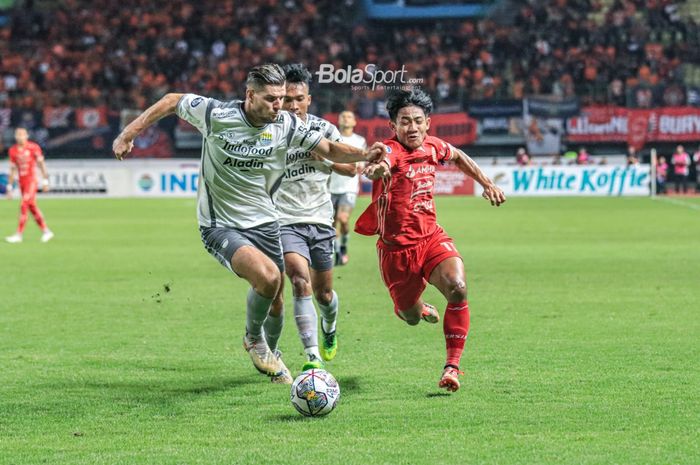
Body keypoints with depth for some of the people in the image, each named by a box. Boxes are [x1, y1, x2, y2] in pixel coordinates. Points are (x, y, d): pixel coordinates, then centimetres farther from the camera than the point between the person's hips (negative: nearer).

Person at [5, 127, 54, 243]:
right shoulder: (13, 150, 7)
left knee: (24, 206, -13)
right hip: (22, 182, 6)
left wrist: (45, 181, -8)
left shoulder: (33, 147, -8)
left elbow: (41, 164, -5)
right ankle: (46, 231, 19)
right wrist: (9, 187, 12)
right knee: (32, 207, 9)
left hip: (31, 180, -6)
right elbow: (13, 169, 13)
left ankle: (19, 234, -12)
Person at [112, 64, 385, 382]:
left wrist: (364, 155, -17)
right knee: (268, 276, -29)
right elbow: (172, 101, -1)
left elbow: (330, 150, 2)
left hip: (264, 223, 5)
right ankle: (253, 339, 0)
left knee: (273, 301, 11)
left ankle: (269, 356, 42)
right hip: (220, 226, -5)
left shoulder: (287, 125, -7)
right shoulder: (215, 115, -16)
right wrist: (128, 134, -2)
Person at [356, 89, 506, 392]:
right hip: (397, 248, -4)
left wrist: (487, 184, 23)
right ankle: (412, 308, 52)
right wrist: (375, 168, -69)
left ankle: (452, 366, -16)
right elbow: (374, 167, -46)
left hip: (432, 238, 4)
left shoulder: (432, 147, 0)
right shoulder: (392, 151, -19)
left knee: (457, 288, -25)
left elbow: (459, 157, 26)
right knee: (411, 317, 11)